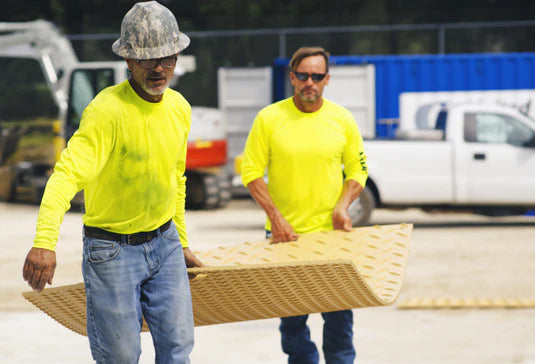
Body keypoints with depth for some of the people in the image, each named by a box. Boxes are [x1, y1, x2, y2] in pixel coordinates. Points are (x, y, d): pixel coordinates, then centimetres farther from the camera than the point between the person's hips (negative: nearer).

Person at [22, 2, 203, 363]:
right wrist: (44, 242, -49)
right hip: (112, 248, -6)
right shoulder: (107, 110, -22)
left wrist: (181, 241, 22)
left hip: (164, 241, 6)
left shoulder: (180, 108, 2)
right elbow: (68, 173, -35)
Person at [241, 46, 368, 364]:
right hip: (285, 232, 0)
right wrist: (275, 217, -12)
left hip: (331, 231, 1)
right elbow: (252, 171, -3)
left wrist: (343, 206, -9)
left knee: (339, 315, 0)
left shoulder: (342, 119, 2)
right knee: (292, 317, 7)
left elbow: (357, 170, 9)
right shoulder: (270, 118, -4)